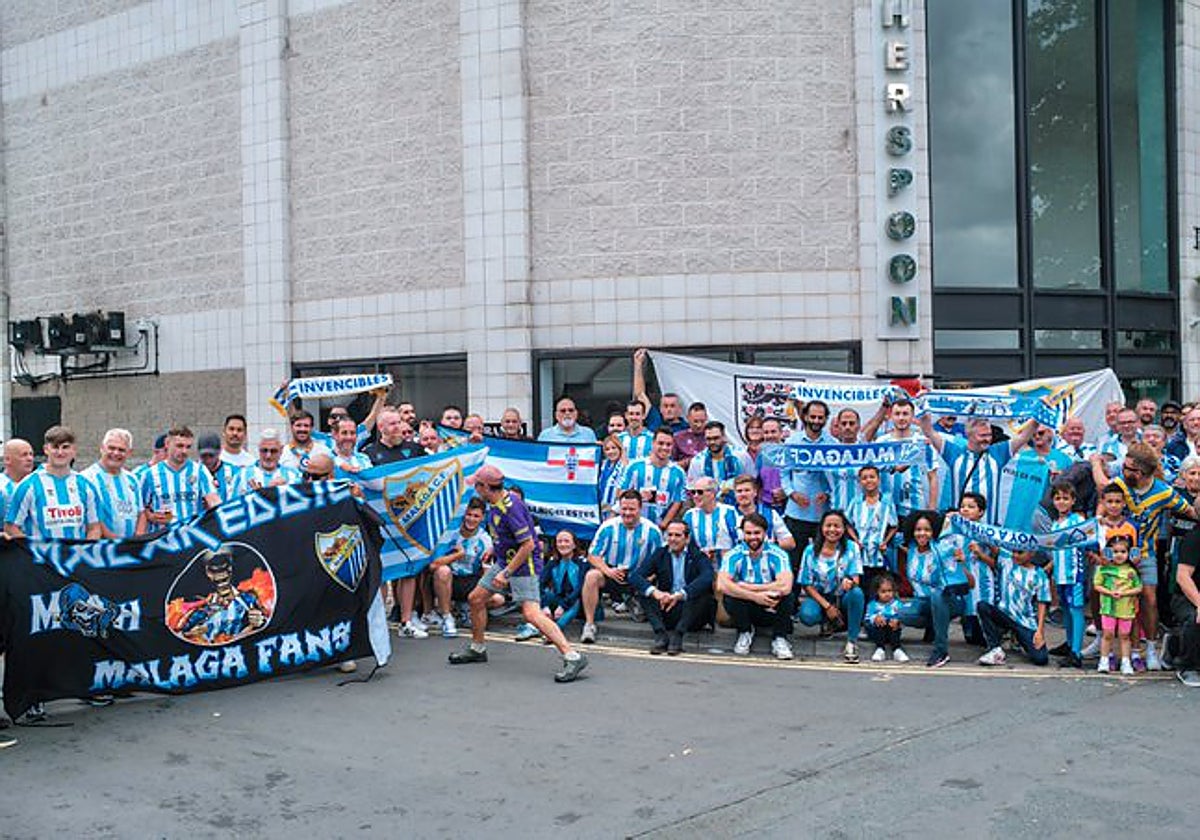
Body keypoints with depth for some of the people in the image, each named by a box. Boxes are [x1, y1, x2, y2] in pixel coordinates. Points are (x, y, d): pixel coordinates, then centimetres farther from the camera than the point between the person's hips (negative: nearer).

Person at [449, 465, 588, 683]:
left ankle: (572, 657, -23)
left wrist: (506, 573, -23)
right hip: (505, 560, 10)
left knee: (531, 613, -21)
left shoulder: (511, 507, -25)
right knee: (476, 599, 14)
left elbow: (528, 545, -26)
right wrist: (493, 549, 28)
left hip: (524, 564, -10)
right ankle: (477, 648, 33)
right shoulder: (495, 503, 4)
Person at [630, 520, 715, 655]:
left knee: (705, 590, -28)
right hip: (665, 609, 2)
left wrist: (679, 595, -37)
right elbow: (634, 575, -7)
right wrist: (654, 592, -28)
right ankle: (661, 635, -25)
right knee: (642, 590, -16)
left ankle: (677, 635, -27)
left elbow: (708, 578, -24)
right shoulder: (660, 553, 7)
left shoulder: (697, 555, -2)